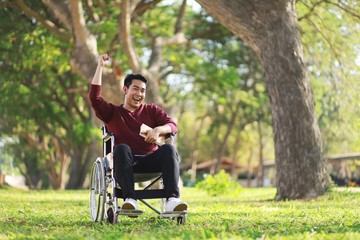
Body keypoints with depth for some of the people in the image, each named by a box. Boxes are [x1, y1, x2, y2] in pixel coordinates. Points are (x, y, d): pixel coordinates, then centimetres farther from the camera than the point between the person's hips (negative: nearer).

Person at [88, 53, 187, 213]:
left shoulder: (152, 110, 23)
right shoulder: (112, 113, 19)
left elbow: (173, 126, 9)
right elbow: (94, 97, 2)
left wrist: (158, 130, -14)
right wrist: (100, 66, 2)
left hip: (151, 160, 1)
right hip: (126, 162, -1)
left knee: (168, 148, -30)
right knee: (122, 148, -35)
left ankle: (173, 199, -46)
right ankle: (130, 200, -48)